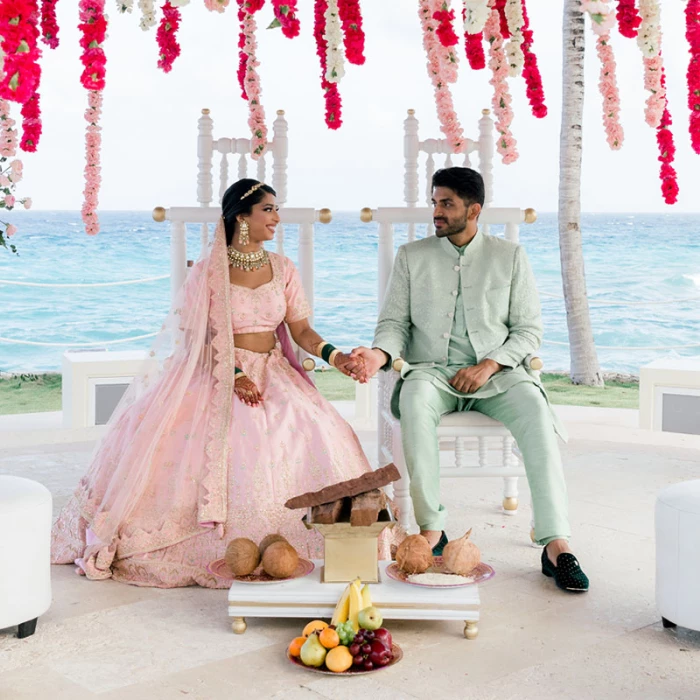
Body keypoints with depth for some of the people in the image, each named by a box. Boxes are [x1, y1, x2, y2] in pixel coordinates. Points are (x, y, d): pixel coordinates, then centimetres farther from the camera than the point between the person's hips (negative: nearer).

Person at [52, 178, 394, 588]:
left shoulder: (282, 268, 10)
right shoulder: (208, 273, -1)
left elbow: (302, 330, 6)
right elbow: (197, 339, -6)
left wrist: (335, 356, -13)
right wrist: (235, 376, -19)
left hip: (274, 374, 3)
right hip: (219, 376, -3)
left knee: (315, 437, -19)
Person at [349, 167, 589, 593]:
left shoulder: (510, 257, 9)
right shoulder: (412, 257, 11)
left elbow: (529, 330, 6)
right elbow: (394, 322, 7)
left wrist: (488, 366, -11)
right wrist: (379, 354, -16)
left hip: (494, 372, 0)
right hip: (432, 370, 0)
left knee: (534, 407, -33)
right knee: (414, 397, -37)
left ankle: (556, 545, -35)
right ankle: (432, 530, -32)